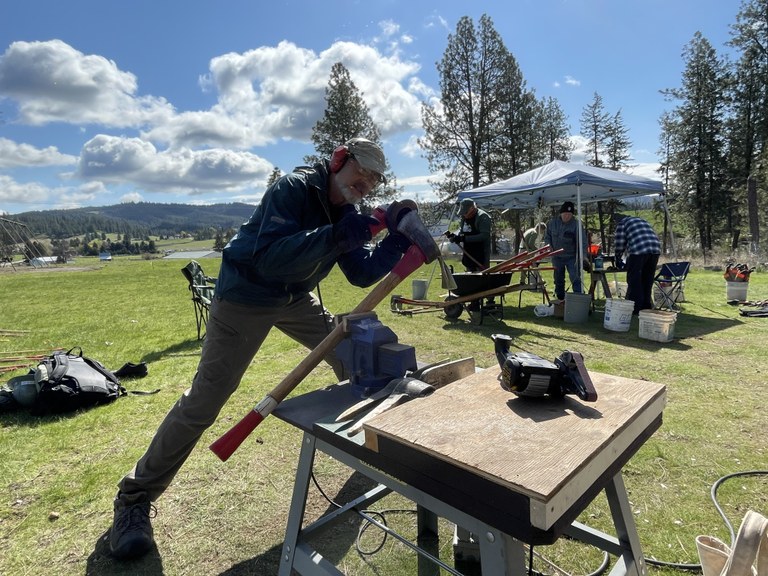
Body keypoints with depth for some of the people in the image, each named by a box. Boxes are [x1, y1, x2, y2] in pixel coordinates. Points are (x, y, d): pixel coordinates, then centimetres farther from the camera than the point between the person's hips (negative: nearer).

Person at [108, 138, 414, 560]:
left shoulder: (346, 214, 2)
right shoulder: (293, 189, -22)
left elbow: (362, 273, -1)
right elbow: (269, 258, -34)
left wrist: (398, 240, -13)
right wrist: (335, 236, -40)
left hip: (295, 299, 8)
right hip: (244, 298, -7)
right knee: (202, 403, -7)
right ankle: (135, 498, 14)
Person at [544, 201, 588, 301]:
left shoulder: (577, 224, -12)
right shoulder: (553, 222, -1)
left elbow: (582, 241, -16)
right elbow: (547, 236, 11)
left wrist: (583, 255, -28)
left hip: (572, 257, -3)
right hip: (557, 257, 4)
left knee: (575, 279, -13)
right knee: (558, 280, 14)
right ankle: (560, 299, 28)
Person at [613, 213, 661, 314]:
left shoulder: (622, 223, 10)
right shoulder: (641, 220, 32)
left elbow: (619, 243, 5)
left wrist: (617, 259, 21)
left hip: (639, 250, -7)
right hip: (655, 249, 7)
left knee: (634, 280, 1)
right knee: (647, 280, 15)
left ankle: (636, 308, 2)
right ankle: (646, 307, 21)